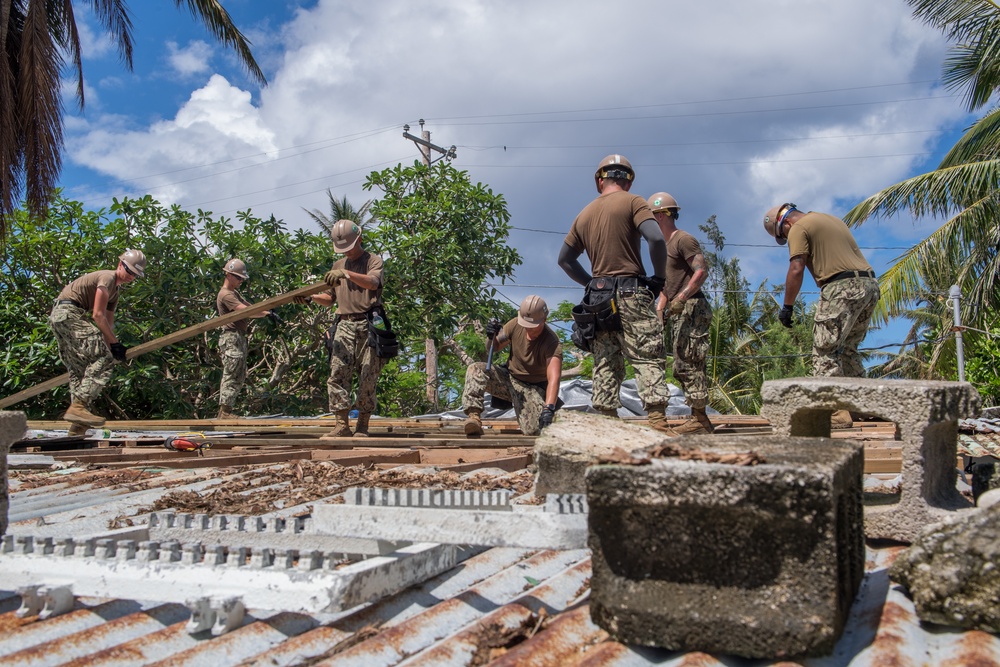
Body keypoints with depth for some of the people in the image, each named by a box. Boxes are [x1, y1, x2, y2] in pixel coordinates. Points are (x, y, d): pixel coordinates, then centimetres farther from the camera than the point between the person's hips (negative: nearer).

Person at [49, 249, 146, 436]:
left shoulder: (114, 291, 25)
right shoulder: (108, 278, -7)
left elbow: (108, 322, 18)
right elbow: (98, 315, -15)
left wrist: (111, 349, 3)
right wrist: (115, 344, -13)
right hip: (68, 313, -11)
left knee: (79, 369, 10)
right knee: (104, 359, -17)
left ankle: (76, 427, 9)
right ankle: (78, 406, -25)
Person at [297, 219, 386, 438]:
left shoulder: (373, 260, 7)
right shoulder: (338, 266, 23)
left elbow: (372, 282, -16)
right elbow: (330, 299, 25)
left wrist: (347, 273, -29)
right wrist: (311, 297, 5)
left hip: (368, 325, -4)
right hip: (344, 325, 4)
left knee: (367, 379, -4)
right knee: (337, 374, -10)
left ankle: (362, 427, 3)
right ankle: (341, 424, -10)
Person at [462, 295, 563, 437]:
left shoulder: (552, 343, -25)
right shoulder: (515, 325, -11)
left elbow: (554, 378, -37)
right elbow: (494, 348, 3)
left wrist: (548, 409, -52)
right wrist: (492, 337, -22)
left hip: (533, 388, -3)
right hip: (509, 378, 4)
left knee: (533, 430, -27)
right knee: (475, 369, -23)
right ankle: (474, 417, -32)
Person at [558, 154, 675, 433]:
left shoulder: (584, 214, 17)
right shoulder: (632, 202, -1)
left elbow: (564, 259, 20)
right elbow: (656, 238, -16)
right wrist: (659, 278, -5)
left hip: (598, 296, 5)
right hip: (630, 294, -5)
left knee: (606, 364, 7)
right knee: (649, 358, -7)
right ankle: (658, 424, -15)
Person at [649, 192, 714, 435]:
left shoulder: (683, 239, -6)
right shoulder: (665, 246, 24)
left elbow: (702, 271, -17)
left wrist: (681, 298, -25)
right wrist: (659, 308, 14)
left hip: (692, 308, -10)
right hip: (680, 313, 10)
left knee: (689, 364, -12)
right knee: (682, 367, 10)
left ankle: (699, 419, -9)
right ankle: (699, 419, 14)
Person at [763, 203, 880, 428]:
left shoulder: (799, 229, 0)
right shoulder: (833, 220, 26)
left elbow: (796, 269, -10)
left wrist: (787, 306, -5)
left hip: (842, 287, -9)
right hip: (869, 284, 9)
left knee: (825, 352, -7)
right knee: (847, 350, 19)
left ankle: (836, 414, -12)